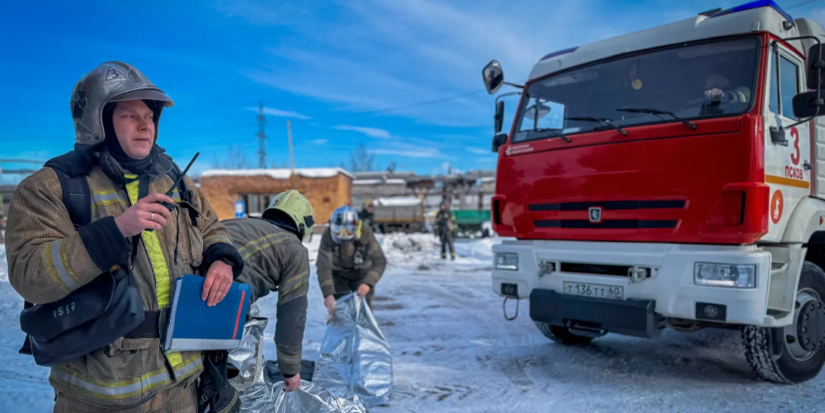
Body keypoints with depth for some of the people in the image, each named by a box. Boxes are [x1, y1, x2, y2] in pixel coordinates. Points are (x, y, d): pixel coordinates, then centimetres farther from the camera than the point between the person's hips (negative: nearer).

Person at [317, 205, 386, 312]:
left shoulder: (365, 234, -31)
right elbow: (323, 266, -34)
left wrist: (368, 283, -48)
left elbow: (380, 261, -33)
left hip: (362, 273, 0)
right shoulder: (328, 236, -31)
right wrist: (327, 293, -45)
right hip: (338, 274, 0)